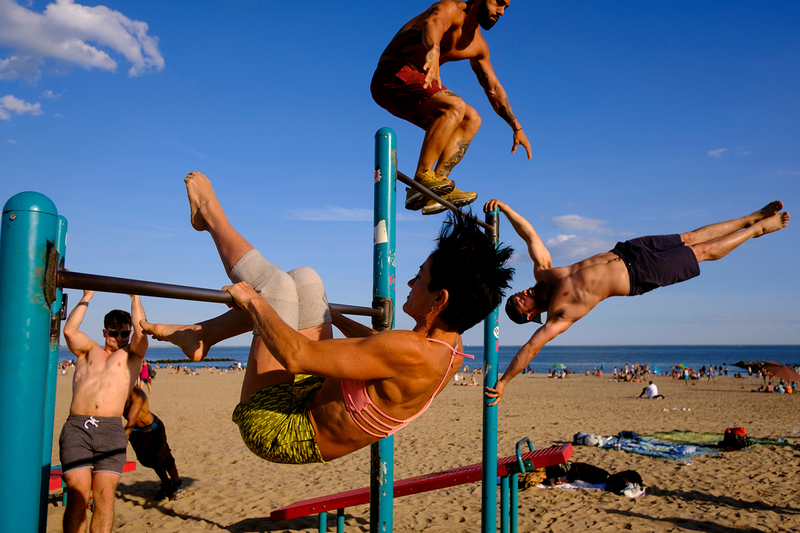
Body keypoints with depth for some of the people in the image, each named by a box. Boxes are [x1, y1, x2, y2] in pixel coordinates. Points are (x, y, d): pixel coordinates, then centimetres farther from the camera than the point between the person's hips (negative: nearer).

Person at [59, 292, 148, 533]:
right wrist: (86, 297, 11)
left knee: (104, 494, -9)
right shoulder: (88, 350, 23)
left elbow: (141, 332, 1)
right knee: (78, 493, -11)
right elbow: (69, 331, 5)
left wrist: (135, 298, 10)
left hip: (111, 430, 0)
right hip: (76, 426, 1)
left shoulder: (132, 355, 19)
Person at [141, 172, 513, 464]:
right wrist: (333, 316, 28)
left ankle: (210, 213, 14)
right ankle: (200, 335, 14)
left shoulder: (412, 354, -35)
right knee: (305, 279, 5)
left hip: (277, 431, -8)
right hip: (317, 394, 8)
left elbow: (295, 356, -35)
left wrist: (252, 300, -19)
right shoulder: (450, 347, -8)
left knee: (277, 284, -12)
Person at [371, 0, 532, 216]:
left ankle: (437, 185, -13)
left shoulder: (478, 45, 14)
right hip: (393, 75, -9)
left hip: (413, 85, 9)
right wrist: (433, 51, -60)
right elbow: (432, 23, -37)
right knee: (455, 106, -27)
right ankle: (421, 178, -27)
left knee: (471, 119, -1)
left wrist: (516, 127, 23)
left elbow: (494, 88, 24)